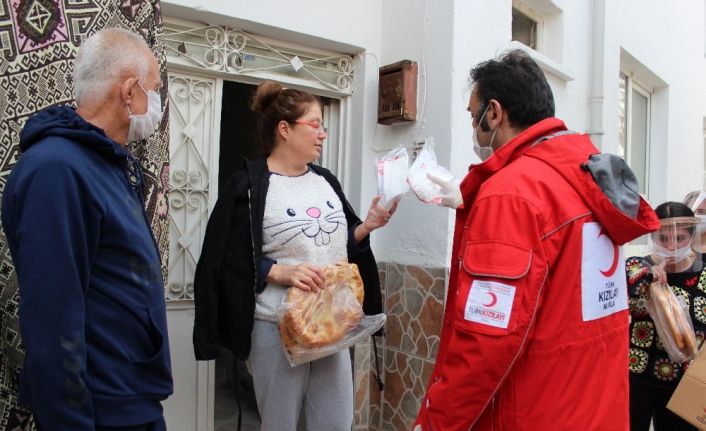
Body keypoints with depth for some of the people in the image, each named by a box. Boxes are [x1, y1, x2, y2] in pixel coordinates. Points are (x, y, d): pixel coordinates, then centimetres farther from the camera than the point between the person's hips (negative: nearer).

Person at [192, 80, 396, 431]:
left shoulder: (325, 181, 9)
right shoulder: (249, 186, -9)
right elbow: (228, 262, -12)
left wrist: (367, 226, -3)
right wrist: (282, 272, -22)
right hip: (277, 327, -5)